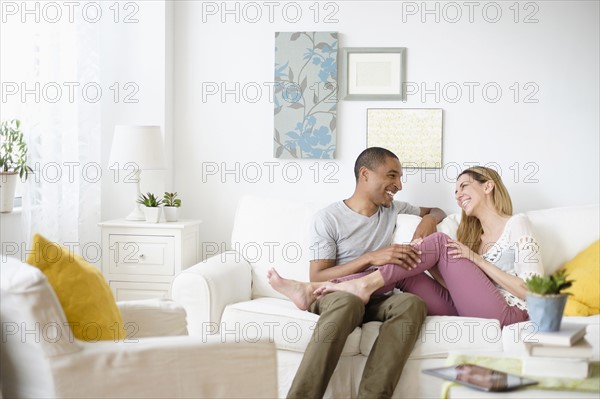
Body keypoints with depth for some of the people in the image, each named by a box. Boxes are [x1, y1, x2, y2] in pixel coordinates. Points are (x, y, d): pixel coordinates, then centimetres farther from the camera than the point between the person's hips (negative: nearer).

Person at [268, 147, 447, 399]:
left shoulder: (393, 209, 17)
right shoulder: (328, 218, -1)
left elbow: (438, 212, 33)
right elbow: (317, 278, -9)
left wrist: (429, 219, 7)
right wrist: (371, 258, -19)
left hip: (374, 299, 4)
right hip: (332, 296, -4)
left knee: (412, 303, -32)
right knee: (349, 300, -42)